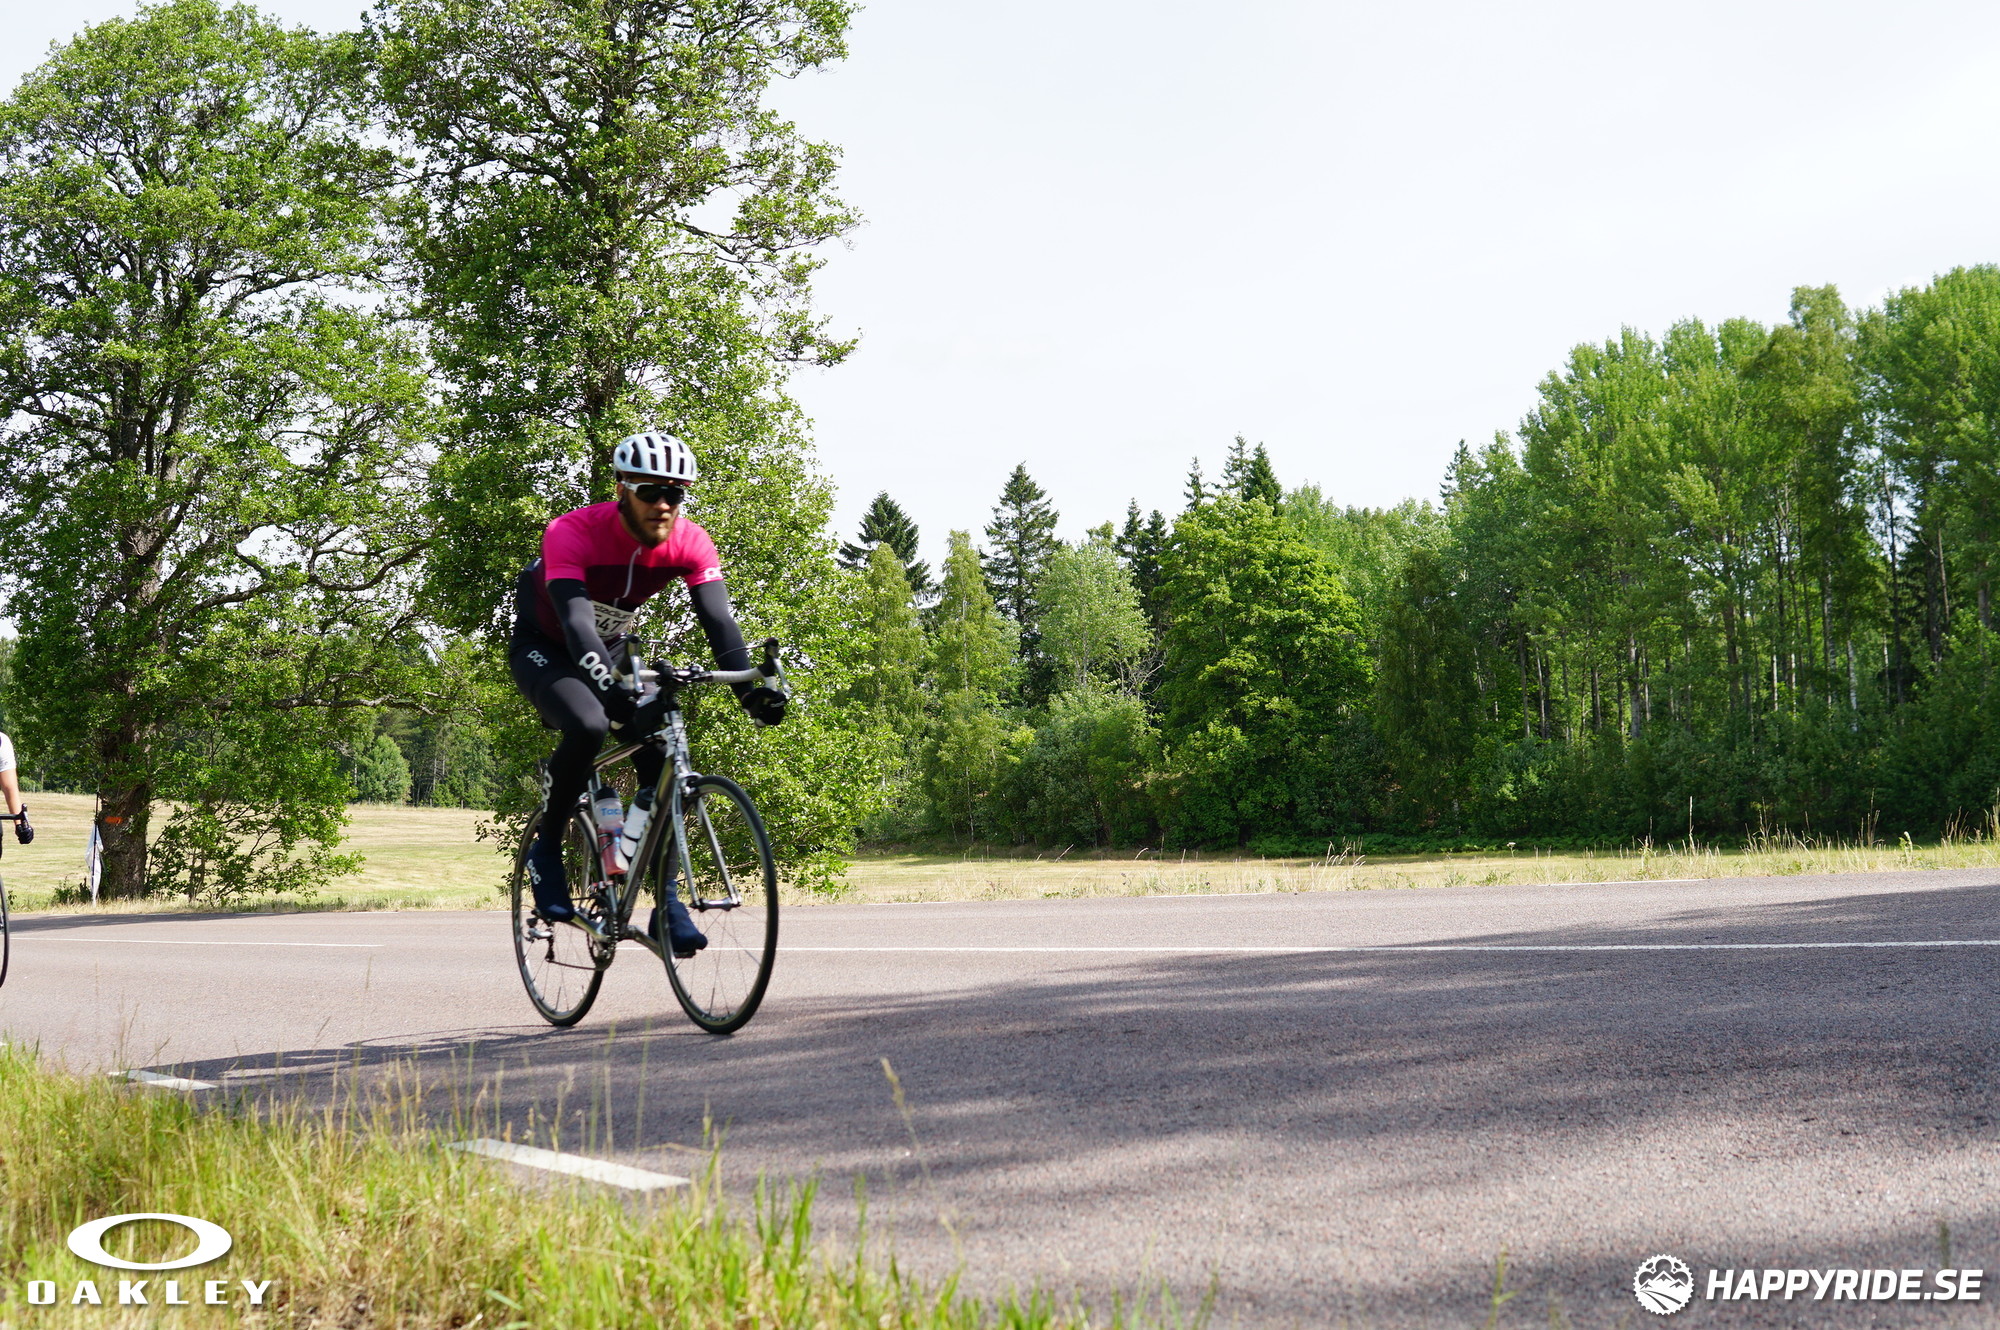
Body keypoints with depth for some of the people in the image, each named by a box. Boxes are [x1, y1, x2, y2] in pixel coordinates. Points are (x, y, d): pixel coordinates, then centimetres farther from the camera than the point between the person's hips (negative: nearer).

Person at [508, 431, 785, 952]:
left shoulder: (690, 543, -19)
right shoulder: (572, 532, -31)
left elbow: (719, 620, -28)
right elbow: (575, 620, -43)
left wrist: (751, 688, -45)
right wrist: (609, 687, -60)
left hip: (610, 654, 5)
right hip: (543, 651, -4)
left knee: (663, 756, -14)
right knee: (589, 726, -35)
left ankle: (667, 904, -5)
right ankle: (546, 850, -12)